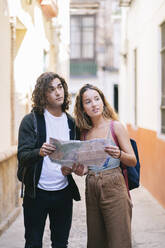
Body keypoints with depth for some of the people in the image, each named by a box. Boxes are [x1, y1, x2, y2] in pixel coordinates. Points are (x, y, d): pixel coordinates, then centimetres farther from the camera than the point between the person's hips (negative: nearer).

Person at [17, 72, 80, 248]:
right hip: (37, 193, -4)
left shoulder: (71, 122, 8)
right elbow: (22, 156, -14)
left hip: (64, 192, 4)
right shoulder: (31, 120, -6)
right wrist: (40, 152, -35)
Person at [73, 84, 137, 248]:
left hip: (113, 187, -4)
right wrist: (81, 170, -2)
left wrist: (119, 154, -22)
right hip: (91, 188, 4)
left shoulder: (116, 126, -1)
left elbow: (133, 161, -2)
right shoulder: (84, 132, 11)